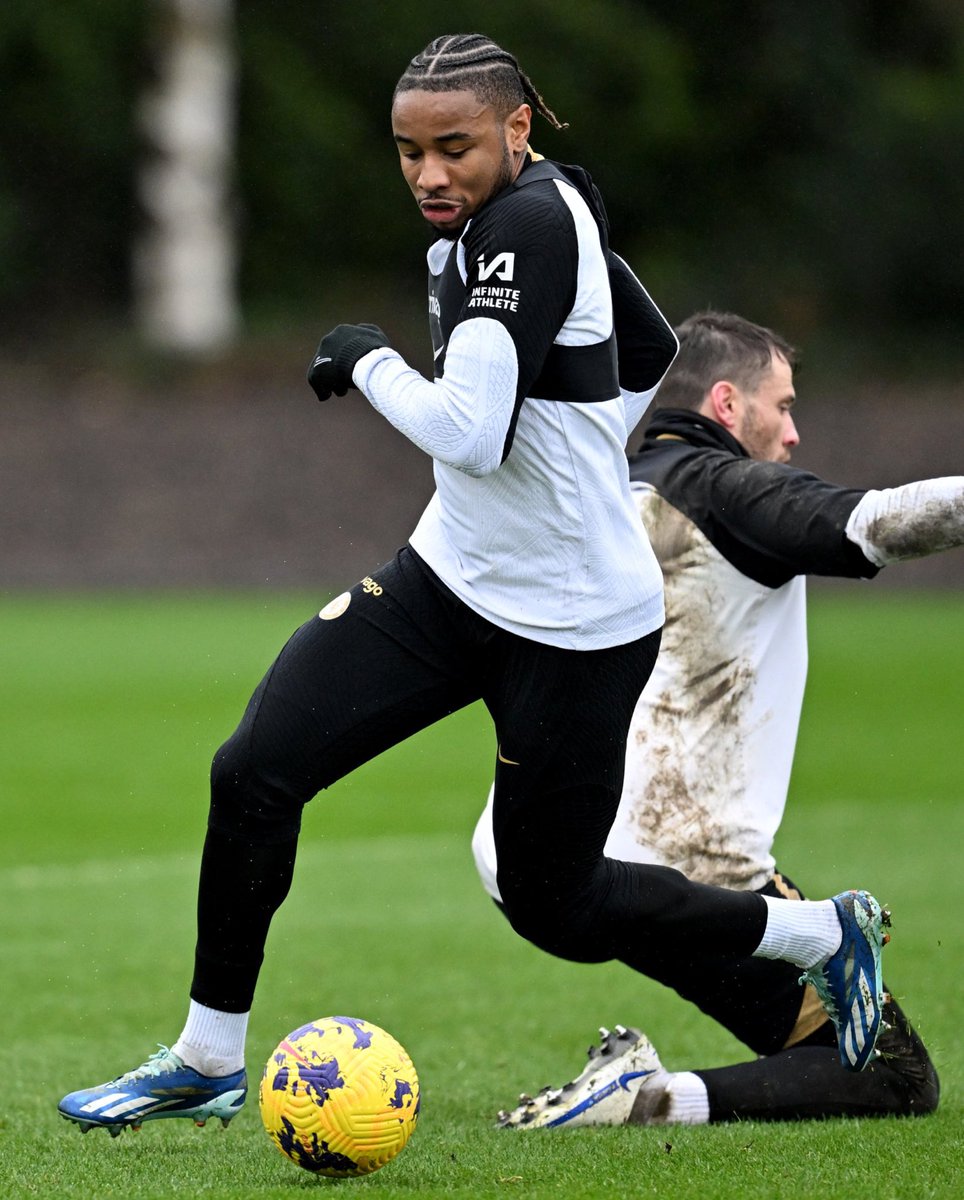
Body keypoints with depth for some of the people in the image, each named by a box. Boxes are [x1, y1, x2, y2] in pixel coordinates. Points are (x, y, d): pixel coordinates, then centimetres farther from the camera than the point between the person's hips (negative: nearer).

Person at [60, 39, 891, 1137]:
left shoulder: (533, 223, -23)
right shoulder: (523, 213, 5)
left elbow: (470, 434, -29)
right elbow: (650, 350, 20)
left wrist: (366, 359, -14)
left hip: (577, 624, -9)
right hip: (452, 574, 9)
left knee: (552, 908, 5)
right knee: (254, 769, -6)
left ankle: (829, 934, 27)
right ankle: (207, 1063, 7)